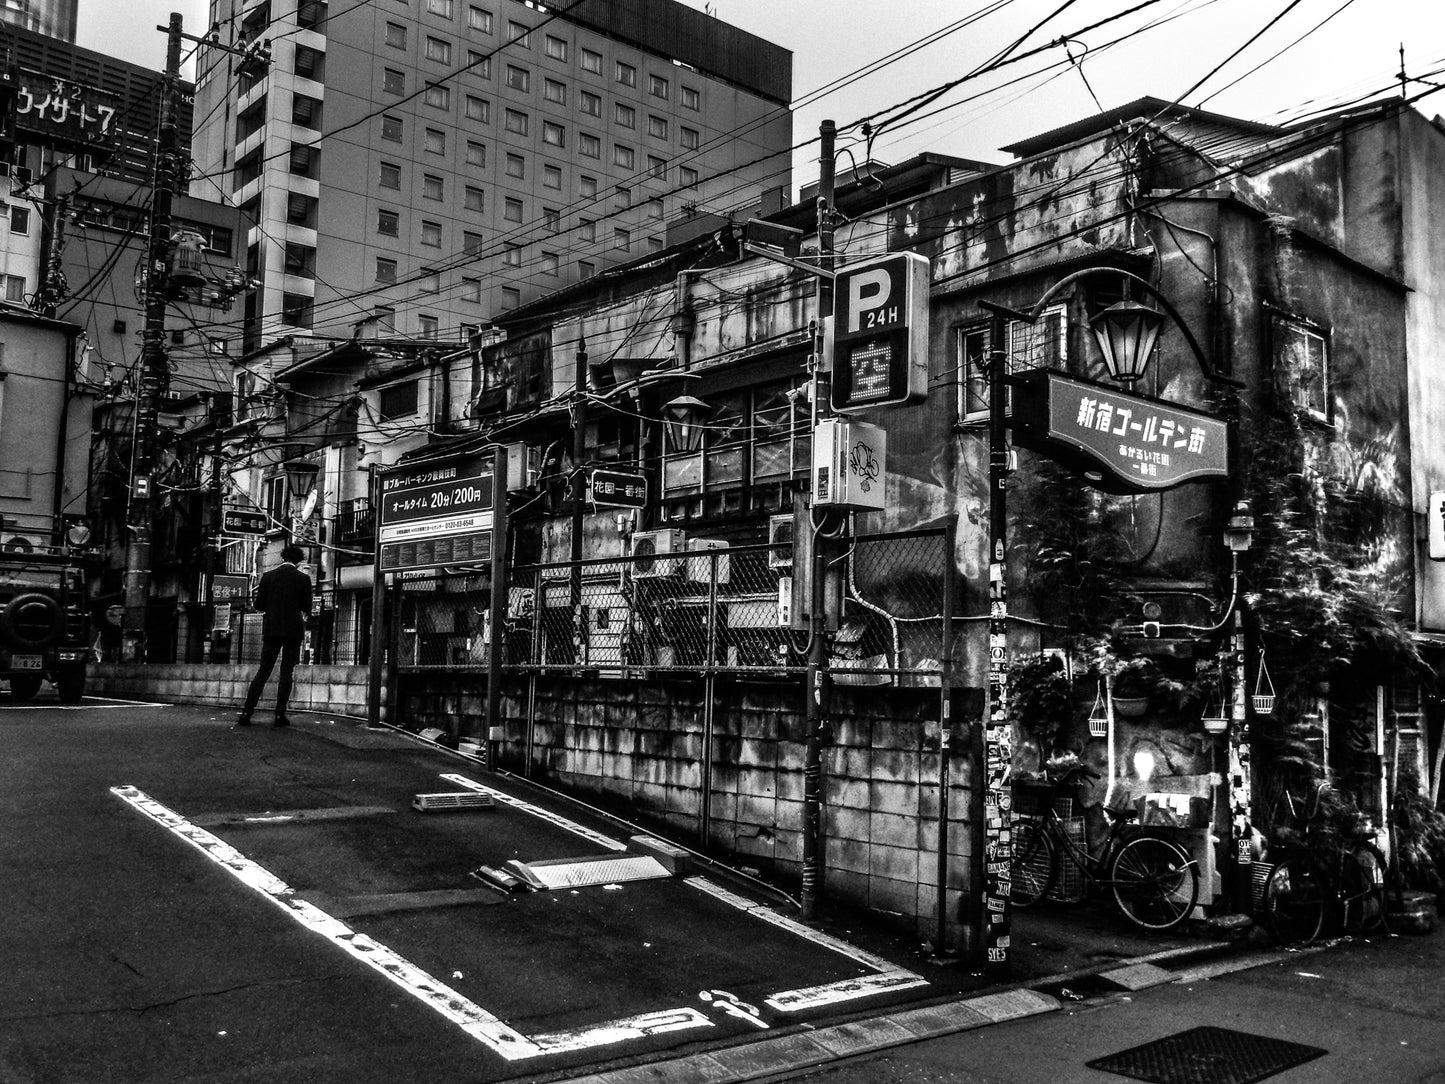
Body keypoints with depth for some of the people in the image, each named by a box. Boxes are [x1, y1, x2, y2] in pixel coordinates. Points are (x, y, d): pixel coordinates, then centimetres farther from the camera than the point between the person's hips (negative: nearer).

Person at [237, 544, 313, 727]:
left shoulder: (268, 576, 2)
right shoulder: (303, 578, -4)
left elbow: (259, 605, 2)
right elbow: (306, 608, -3)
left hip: (271, 629, 2)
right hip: (293, 630, -2)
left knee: (263, 671, 7)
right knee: (286, 673, 2)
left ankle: (246, 713, 1)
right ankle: (280, 715, -1)